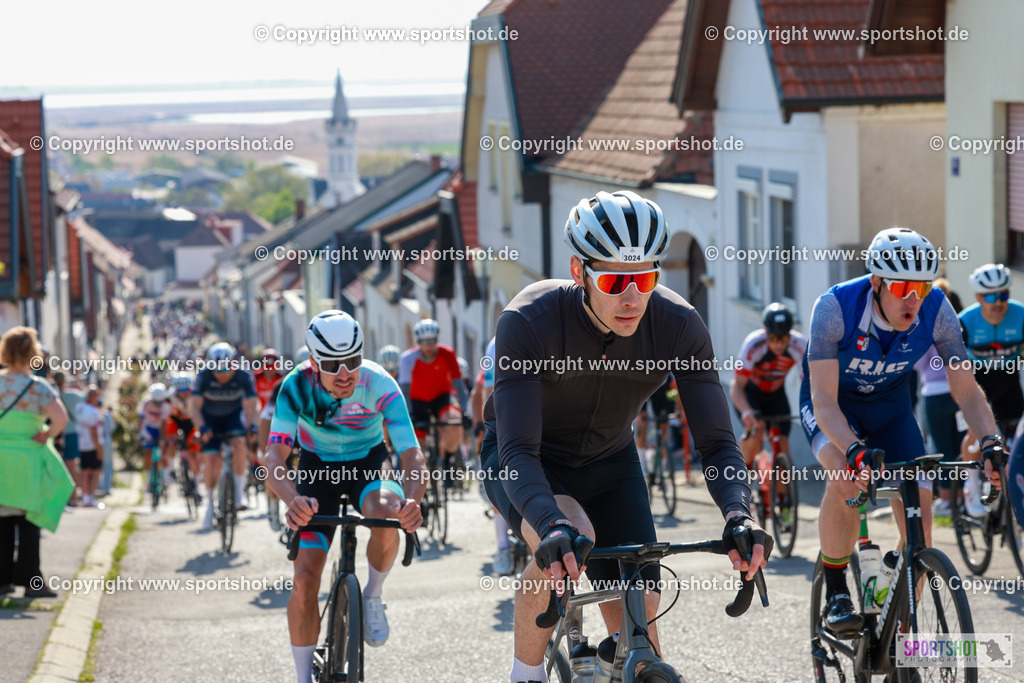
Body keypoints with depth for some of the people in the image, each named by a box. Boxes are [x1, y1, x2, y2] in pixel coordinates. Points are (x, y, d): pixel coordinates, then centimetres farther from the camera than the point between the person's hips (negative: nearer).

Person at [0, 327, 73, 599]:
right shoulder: (38, 387, -11)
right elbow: (61, 419, -22)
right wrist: (45, 436, -6)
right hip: (27, 459, -3)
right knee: (28, 519, 4)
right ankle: (30, 580, 5)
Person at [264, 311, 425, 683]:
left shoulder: (379, 385, -28)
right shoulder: (297, 387, -27)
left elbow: (412, 454, -33)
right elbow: (275, 459, -34)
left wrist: (411, 500, -55)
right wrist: (293, 499, -56)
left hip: (368, 465, -1)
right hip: (318, 467, 1)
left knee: (386, 514, -36)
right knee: (305, 580, -11)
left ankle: (373, 596, -6)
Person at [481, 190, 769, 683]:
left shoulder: (678, 326, -24)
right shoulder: (528, 323, -33)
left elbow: (717, 442, -23)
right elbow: (518, 452, -39)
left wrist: (739, 515, -44)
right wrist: (554, 527, -58)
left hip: (609, 463, 3)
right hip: (523, 461, -3)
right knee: (568, 540, -35)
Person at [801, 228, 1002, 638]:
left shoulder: (936, 311, -24)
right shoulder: (835, 307, -33)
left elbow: (967, 390, -17)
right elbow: (823, 400, -35)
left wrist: (991, 443, -35)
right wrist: (854, 451, -52)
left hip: (889, 405, 3)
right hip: (832, 403, -3)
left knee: (919, 520, -11)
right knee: (845, 478, -34)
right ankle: (836, 596, -17)